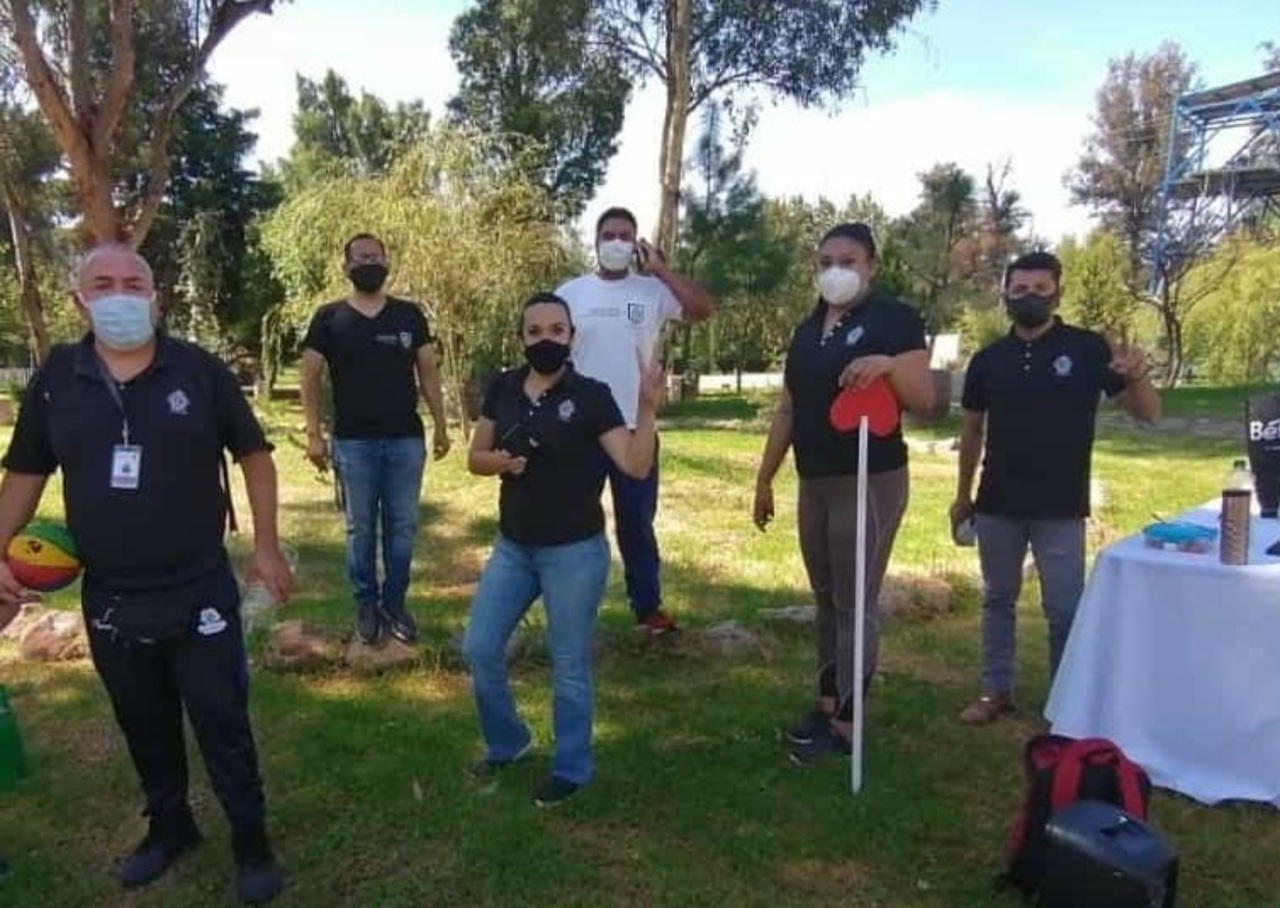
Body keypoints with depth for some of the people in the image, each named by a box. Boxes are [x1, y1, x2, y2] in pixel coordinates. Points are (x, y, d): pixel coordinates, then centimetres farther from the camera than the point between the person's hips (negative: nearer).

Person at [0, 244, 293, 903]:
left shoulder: (200, 370, -8)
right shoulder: (55, 378, -1)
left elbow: (253, 454, 0)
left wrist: (266, 545, -2)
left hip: (200, 594, -3)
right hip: (109, 601, 3)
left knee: (222, 724, 8)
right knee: (145, 728, 20)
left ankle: (251, 844, 27)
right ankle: (169, 828, 43)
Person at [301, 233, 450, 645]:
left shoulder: (410, 315, 5)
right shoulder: (329, 318, 1)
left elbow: (428, 372, 7)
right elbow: (310, 377, 1)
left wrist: (441, 426, 4)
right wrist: (313, 433, -5)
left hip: (406, 440, 1)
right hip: (353, 442, -1)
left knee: (402, 527, 7)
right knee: (360, 528, 8)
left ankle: (395, 602, 21)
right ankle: (366, 605, 22)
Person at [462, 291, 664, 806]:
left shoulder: (590, 396, -10)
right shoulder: (502, 389, 3)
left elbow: (636, 466, -15)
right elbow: (474, 458, 9)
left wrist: (647, 408, -27)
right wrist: (500, 460, -13)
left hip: (575, 552, -5)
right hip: (512, 547, 5)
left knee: (569, 665, 7)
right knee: (479, 649, 10)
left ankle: (571, 770, 26)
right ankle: (507, 743, 35)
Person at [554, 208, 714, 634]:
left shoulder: (653, 290, 1)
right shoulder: (570, 292, 1)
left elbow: (704, 309, -13)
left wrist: (660, 269, -13)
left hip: (635, 428, 0)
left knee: (637, 521, 12)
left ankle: (648, 606, 25)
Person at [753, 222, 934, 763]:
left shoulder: (894, 319, -6)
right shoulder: (808, 330, 15)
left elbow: (924, 402, -12)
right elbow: (787, 410, 17)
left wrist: (890, 365, -30)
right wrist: (765, 479, 17)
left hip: (870, 481, -7)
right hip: (814, 482, 7)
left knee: (856, 604, -2)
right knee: (826, 600, 14)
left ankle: (846, 723, 7)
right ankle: (826, 704, 25)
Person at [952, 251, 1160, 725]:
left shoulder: (1087, 348, -4)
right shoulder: (988, 359, 4)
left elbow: (1148, 413, -5)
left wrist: (1137, 378, -27)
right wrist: (963, 495, 12)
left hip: (1061, 508, -3)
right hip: (997, 505, 3)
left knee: (1065, 610, 4)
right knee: (998, 601, 13)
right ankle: (996, 691, 26)